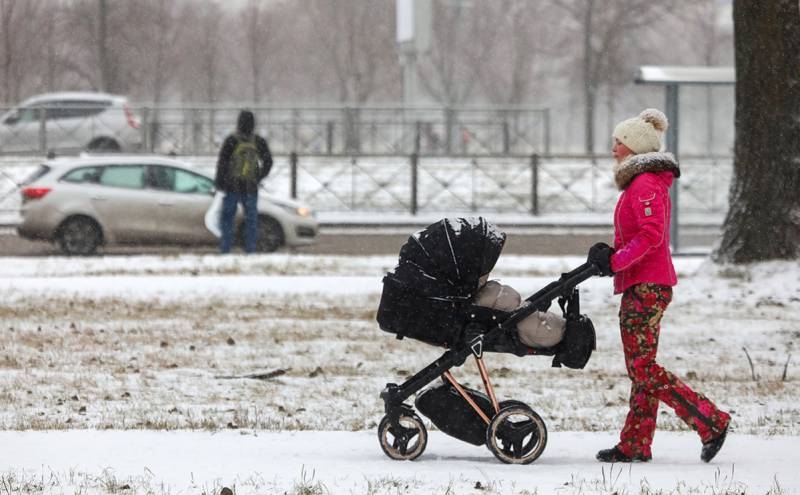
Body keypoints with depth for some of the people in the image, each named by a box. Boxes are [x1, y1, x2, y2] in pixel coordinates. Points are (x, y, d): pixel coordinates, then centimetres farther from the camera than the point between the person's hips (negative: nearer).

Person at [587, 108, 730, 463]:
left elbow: (652, 234, -25)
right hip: (641, 285, 11)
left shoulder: (645, 184, -13)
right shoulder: (638, 182, 20)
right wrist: (610, 254, 9)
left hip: (647, 287, -11)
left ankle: (711, 421, -14)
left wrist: (615, 261, -21)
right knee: (640, 367, 10)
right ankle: (635, 445, 12)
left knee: (642, 367, -12)